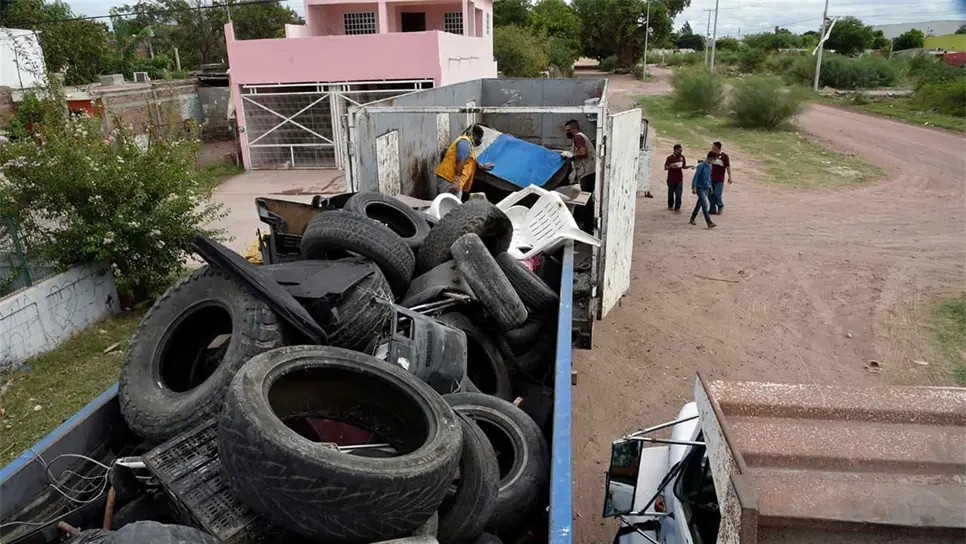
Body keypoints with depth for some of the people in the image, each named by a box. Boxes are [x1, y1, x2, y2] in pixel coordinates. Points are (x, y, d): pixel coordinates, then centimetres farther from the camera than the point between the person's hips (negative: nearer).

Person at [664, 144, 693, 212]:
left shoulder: (682, 157, 4)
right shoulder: (670, 158, -9)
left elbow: (683, 167, 15)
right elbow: (665, 168, -8)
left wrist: (689, 166, -3)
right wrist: (670, 166, -27)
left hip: (679, 179, 2)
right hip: (671, 179, -2)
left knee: (678, 194, -5)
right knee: (671, 193, 11)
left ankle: (677, 207, -3)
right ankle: (670, 206, 28)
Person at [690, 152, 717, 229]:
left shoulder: (709, 166, 8)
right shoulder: (701, 166, -16)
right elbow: (696, 177, -16)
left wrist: (710, 185, 23)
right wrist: (694, 188, -19)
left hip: (706, 188, 8)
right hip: (700, 188, -8)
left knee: (699, 204, 14)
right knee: (705, 205, -14)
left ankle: (692, 219, 27)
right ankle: (709, 223, -18)